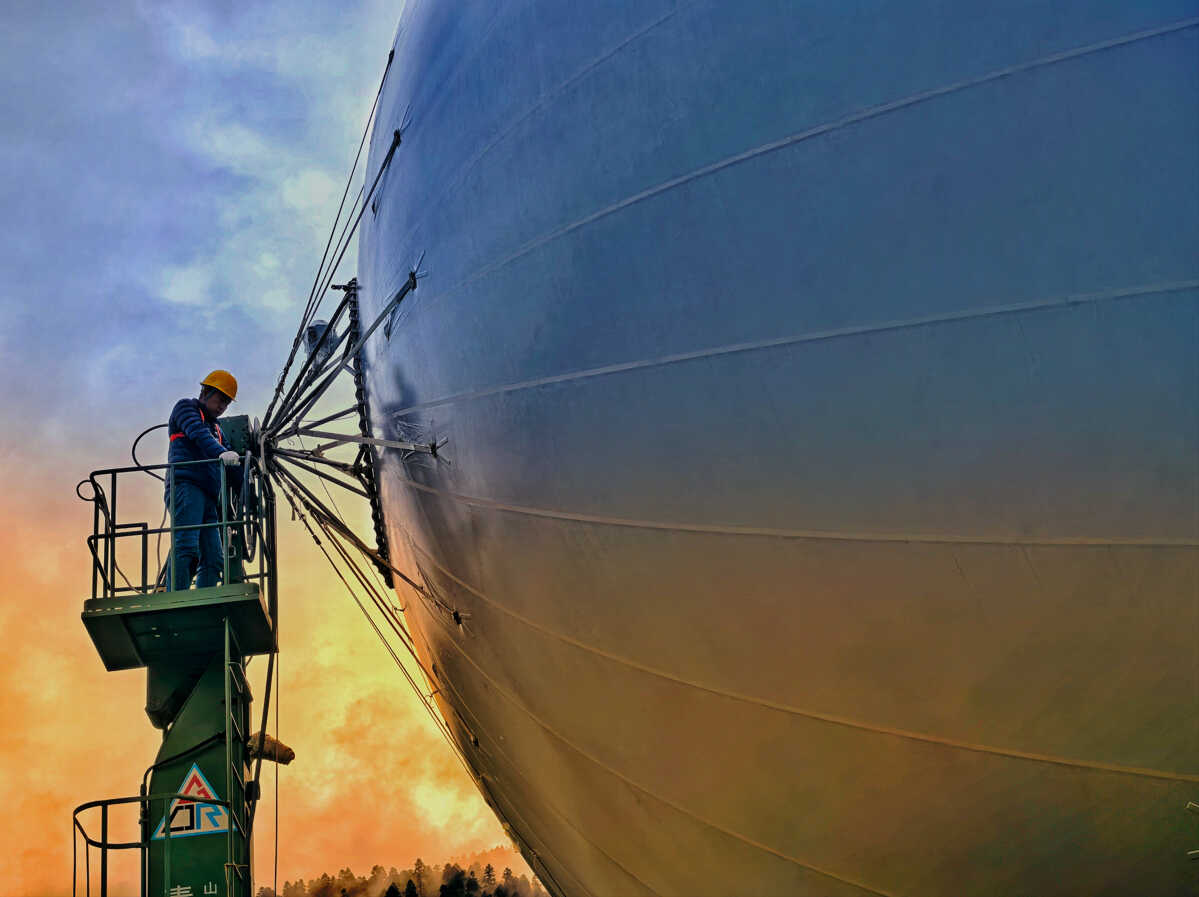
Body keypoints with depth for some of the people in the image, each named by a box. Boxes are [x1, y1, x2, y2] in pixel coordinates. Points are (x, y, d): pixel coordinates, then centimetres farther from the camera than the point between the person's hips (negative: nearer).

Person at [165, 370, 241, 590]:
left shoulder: (216, 429, 34)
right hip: (186, 484, -9)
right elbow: (198, 434, -11)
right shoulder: (186, 407, 11)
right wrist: (221, 453, -28)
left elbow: (231, 464, 24)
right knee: (186, 548, -23)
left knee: (213, 559, -2)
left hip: (209, 497, 9)